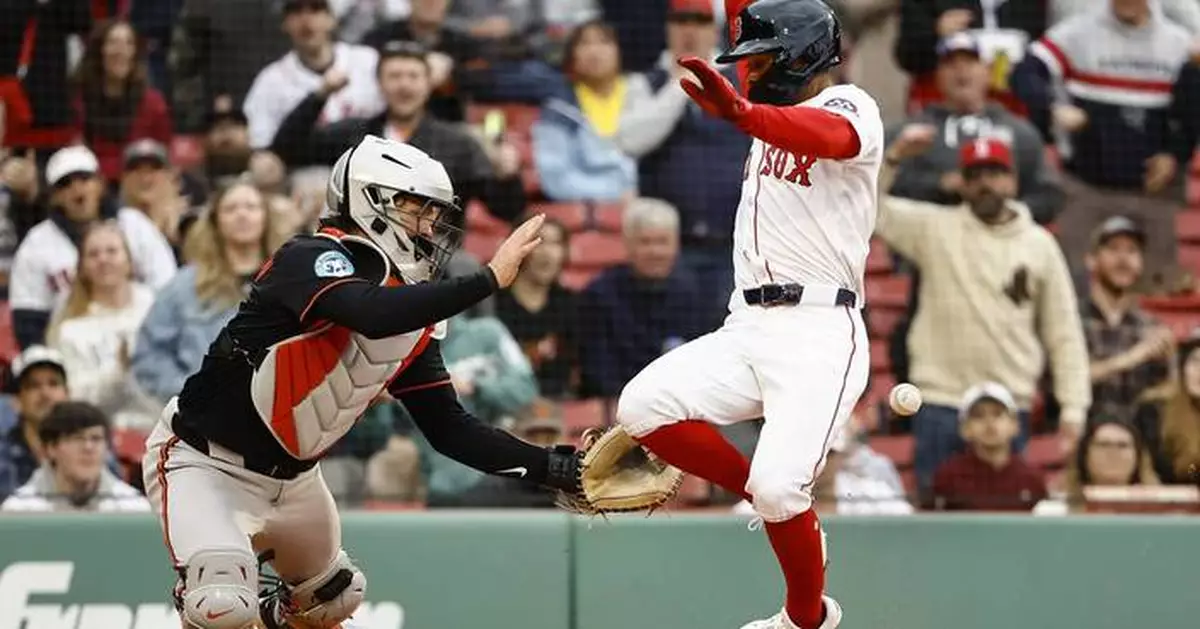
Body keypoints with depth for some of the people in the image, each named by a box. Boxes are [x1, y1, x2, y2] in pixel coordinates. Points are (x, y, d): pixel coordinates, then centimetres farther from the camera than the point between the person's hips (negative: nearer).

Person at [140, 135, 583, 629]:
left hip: (290, 476, 9)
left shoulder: (413, 310, 2)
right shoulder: (313, 258, -22)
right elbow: (374, 315, -43)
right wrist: (491, 278, -38)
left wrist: (555, 468, -6)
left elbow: (450, 430, 4)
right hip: (205, 460, -9)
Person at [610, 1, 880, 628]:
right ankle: (766, 500, 3)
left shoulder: (848, 105, -7)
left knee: (778, 487, -22)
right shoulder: (774, 110, 19)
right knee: (643, 408, -14)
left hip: (819, 334, -8)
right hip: (747, 327, 8)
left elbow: (833, 135, -33)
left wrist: (739, 111, -50)